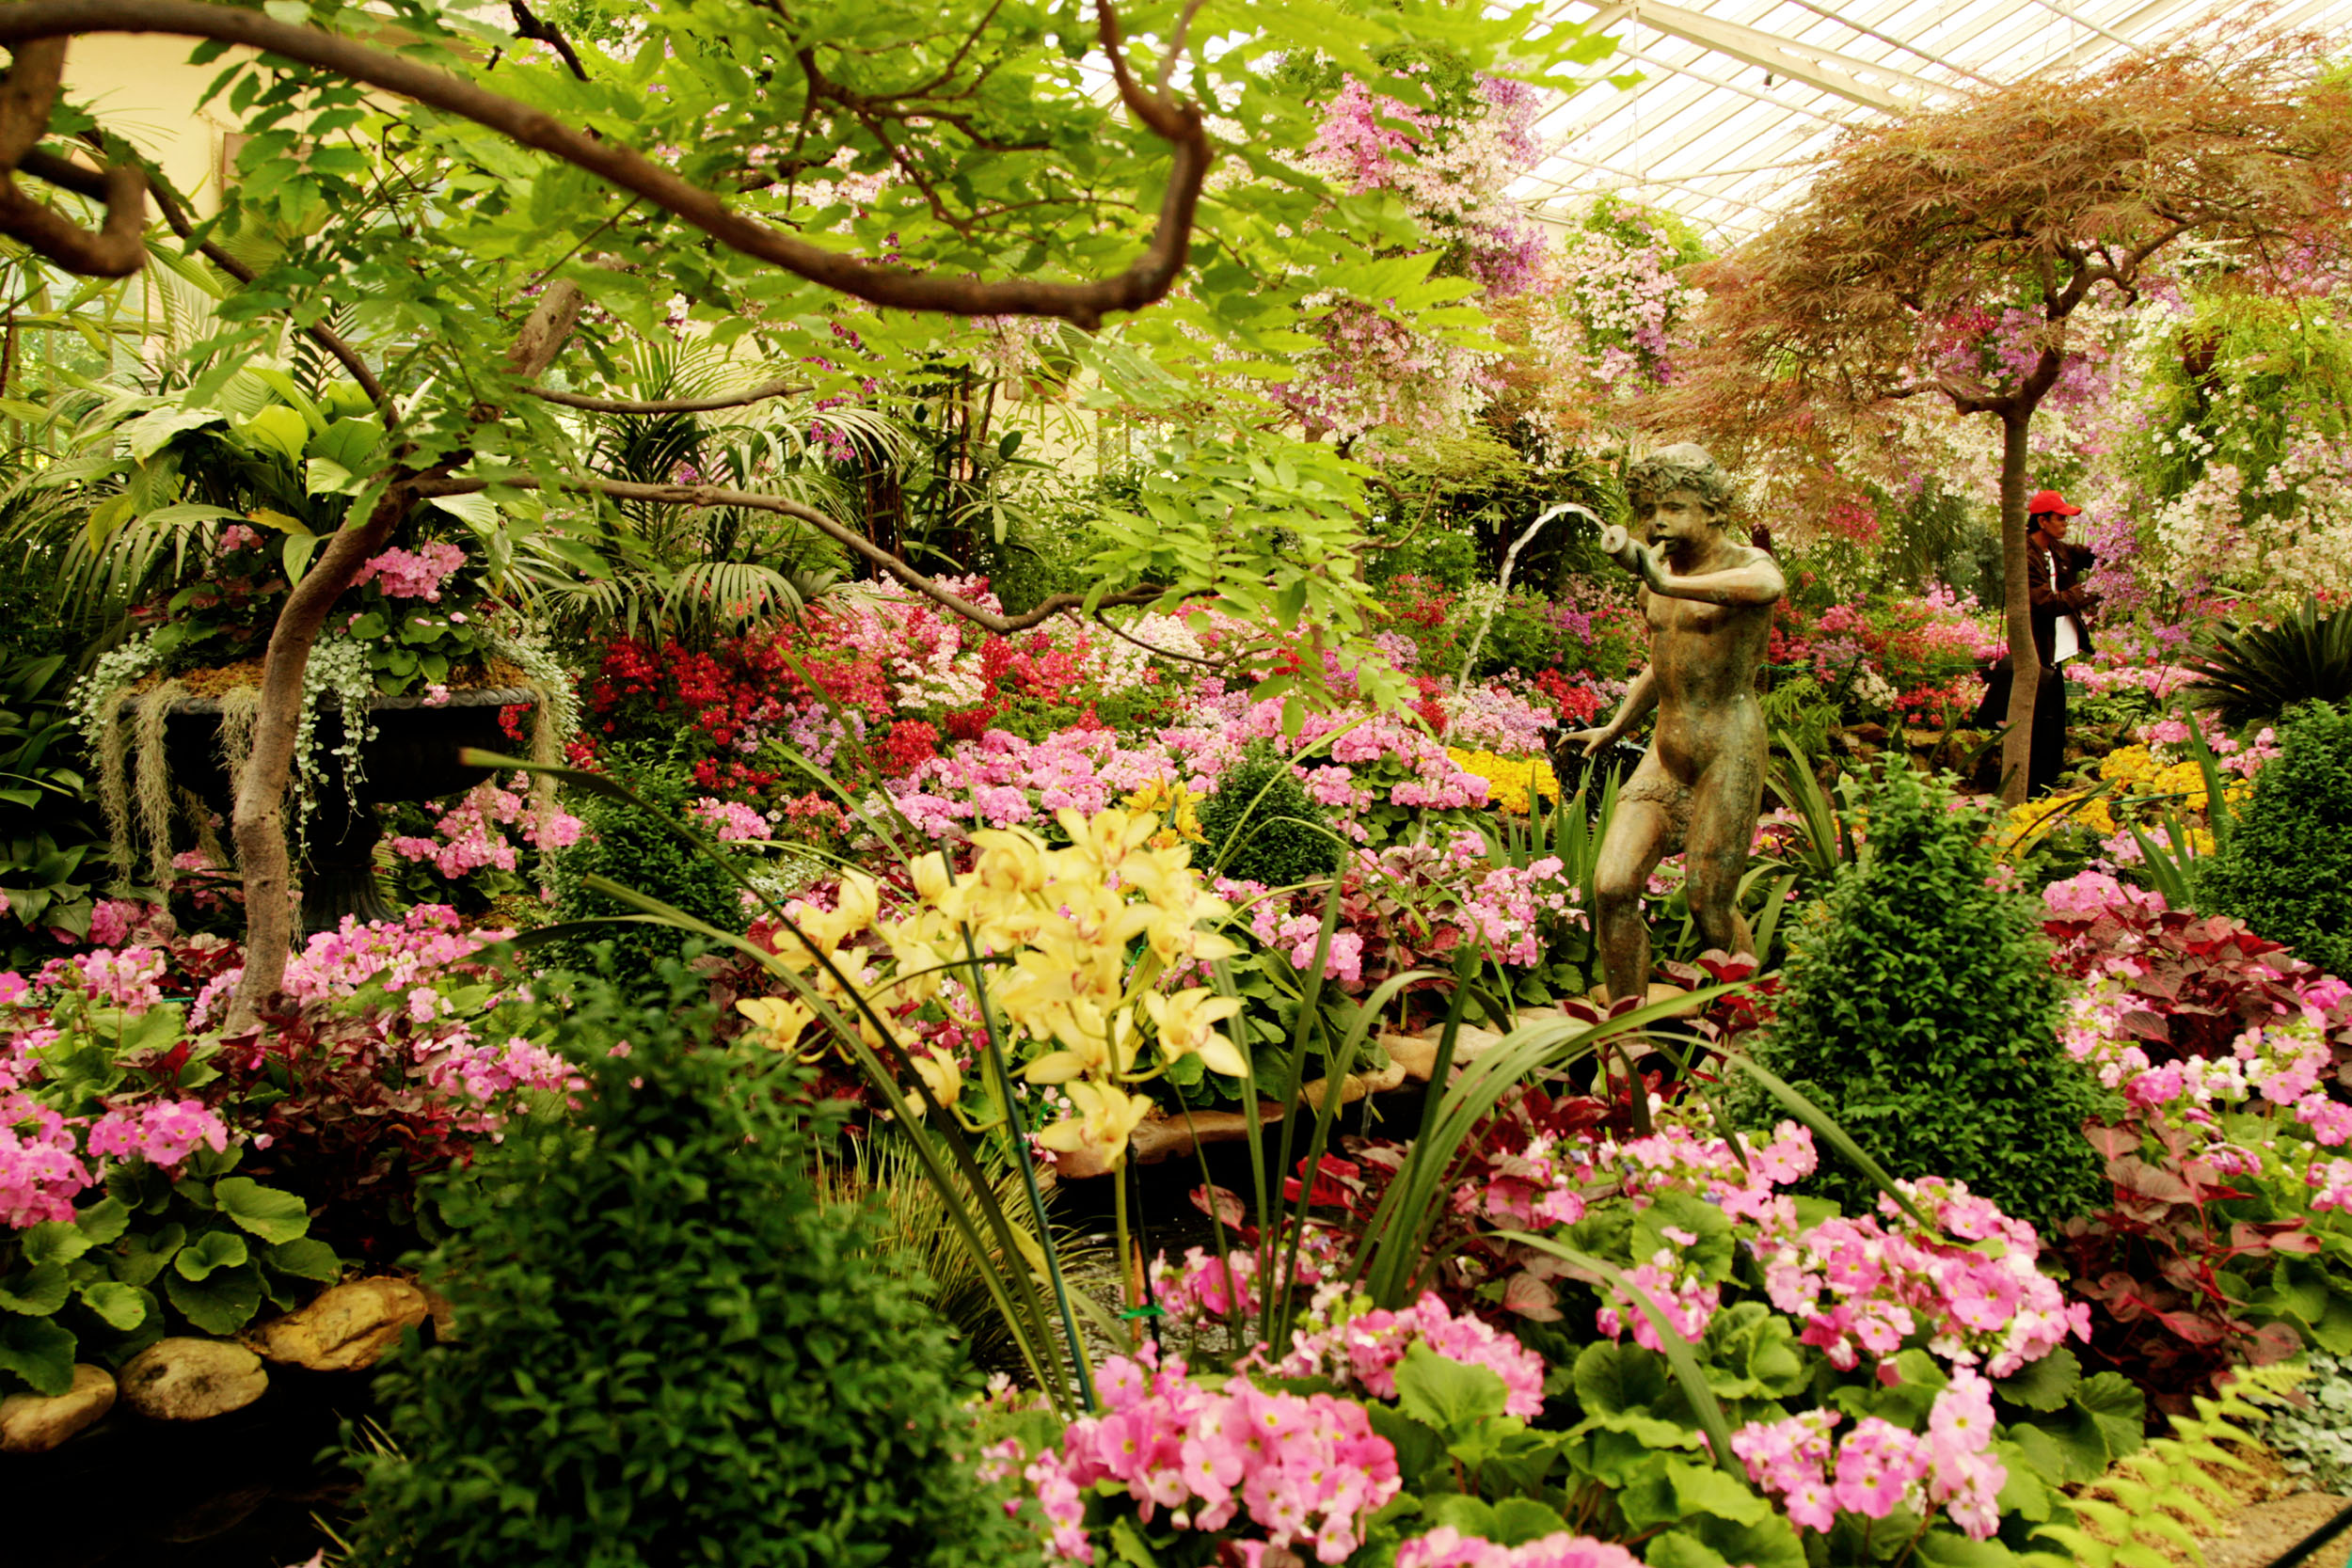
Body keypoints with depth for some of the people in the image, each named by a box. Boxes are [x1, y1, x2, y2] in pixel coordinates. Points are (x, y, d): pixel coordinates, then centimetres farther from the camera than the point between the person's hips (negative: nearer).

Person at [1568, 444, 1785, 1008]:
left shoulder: (1746, 562, -10)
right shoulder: (1658, 567, 13)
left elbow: (1767, 585, -38)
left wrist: (1669, 585, -55)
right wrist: (1614, 729, 31)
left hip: (1728, 755, -6)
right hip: (1663, 755, 6)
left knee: (1709, 904, -3)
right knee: (1613, 887, -7)